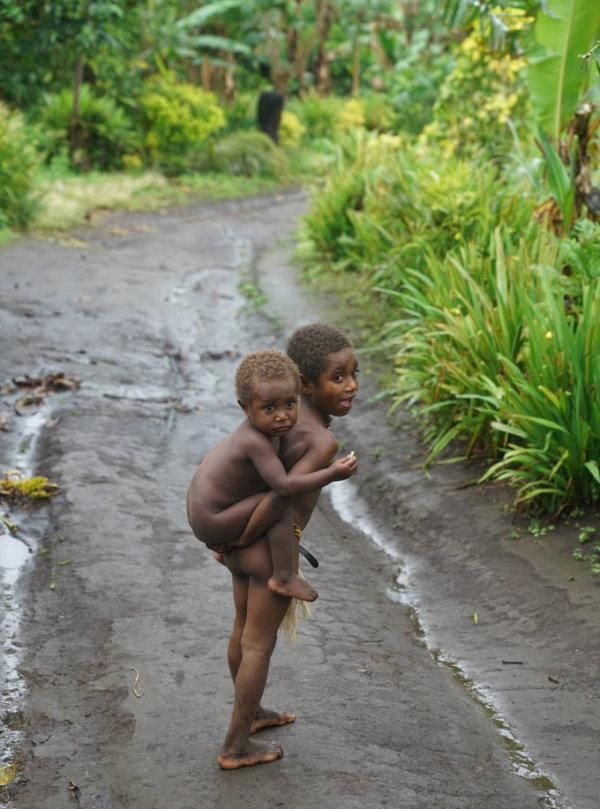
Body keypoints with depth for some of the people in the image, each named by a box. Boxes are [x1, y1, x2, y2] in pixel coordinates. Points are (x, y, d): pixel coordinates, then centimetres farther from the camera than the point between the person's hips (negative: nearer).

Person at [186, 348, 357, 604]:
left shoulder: (255, 427, -2)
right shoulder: (256, 442, -28)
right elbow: (284, 486, -33)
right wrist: (332, 474, -31)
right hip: (210, 523, -10)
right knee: (282, 505, -20)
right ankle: (283, 577, -12)